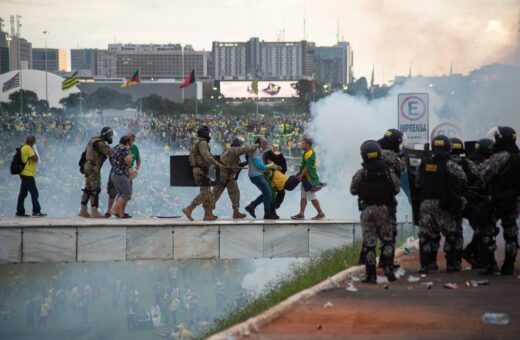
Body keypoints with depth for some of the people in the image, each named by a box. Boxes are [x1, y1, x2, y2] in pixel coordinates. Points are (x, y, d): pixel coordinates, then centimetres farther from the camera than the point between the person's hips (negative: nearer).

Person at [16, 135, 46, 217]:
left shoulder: (23, 148, 17)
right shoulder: (28, 148, -12)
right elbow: (36, 159, -14)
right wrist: (34, 150, -4)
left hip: (24, 174, 10)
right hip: (28, 174, -10)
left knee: (23, 193, 8)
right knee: (34, 193, -9)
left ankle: (20, 212, 8)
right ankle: (36, 211, -11)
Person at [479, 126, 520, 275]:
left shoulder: (501, 157, -15)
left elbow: (485, 174, -17)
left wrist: (485, 162, -1)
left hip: (498, 200, -7)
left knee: (487, 230, -1)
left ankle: (488, 263, -7)